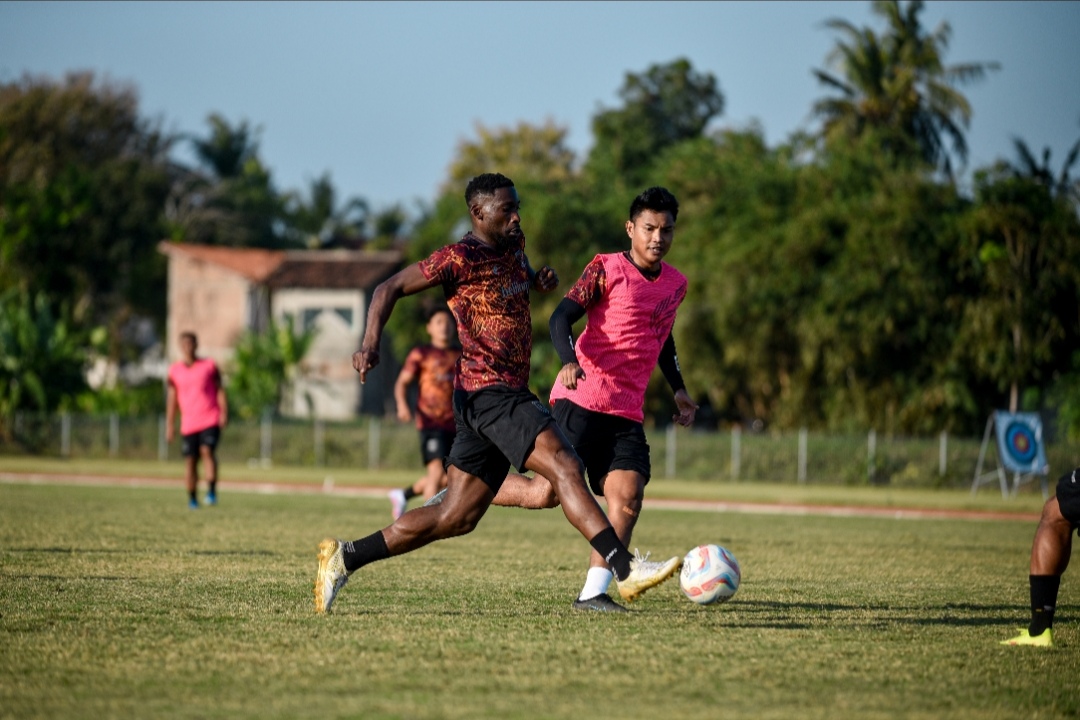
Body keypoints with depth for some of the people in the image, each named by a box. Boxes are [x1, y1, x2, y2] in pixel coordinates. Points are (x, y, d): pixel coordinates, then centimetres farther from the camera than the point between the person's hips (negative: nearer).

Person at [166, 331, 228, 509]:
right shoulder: (175, 371, 10)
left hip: (210, 420, -2)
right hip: (188, 424, 2)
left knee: (207, 450, -23)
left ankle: (211, 492, -24)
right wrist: (169, 425, 11)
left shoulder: (209, 366, 6)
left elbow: (220, 390, 6)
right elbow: (172, 397, 14)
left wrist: (224, 413, -6)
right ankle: (192, 499, 13)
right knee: (190, 460, 1)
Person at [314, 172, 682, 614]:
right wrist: (371, 343, -20)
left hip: (510, 393, 9)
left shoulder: (513, 245, 14)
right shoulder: (460, 258, -9)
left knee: (456, 518, 8)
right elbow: (390, 289, -5)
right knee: (566, 467, -23)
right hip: (487, 391, -9)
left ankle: (346, 558, 15)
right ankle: (627, 571, -30)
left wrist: (541, 279, 13)